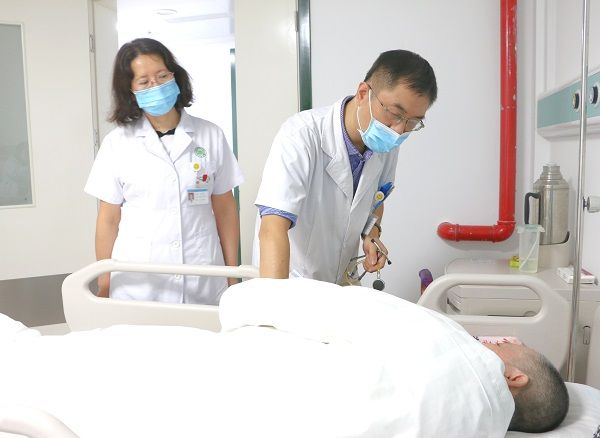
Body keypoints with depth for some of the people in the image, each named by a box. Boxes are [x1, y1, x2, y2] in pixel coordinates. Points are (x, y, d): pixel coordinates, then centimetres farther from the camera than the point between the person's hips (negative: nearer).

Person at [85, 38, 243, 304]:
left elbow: (225, 209, 6)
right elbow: (108, 220, 4)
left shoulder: (210, 136, 2)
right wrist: (103, 287, 6)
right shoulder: (116, 143, 1)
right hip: (137, 287, 0)